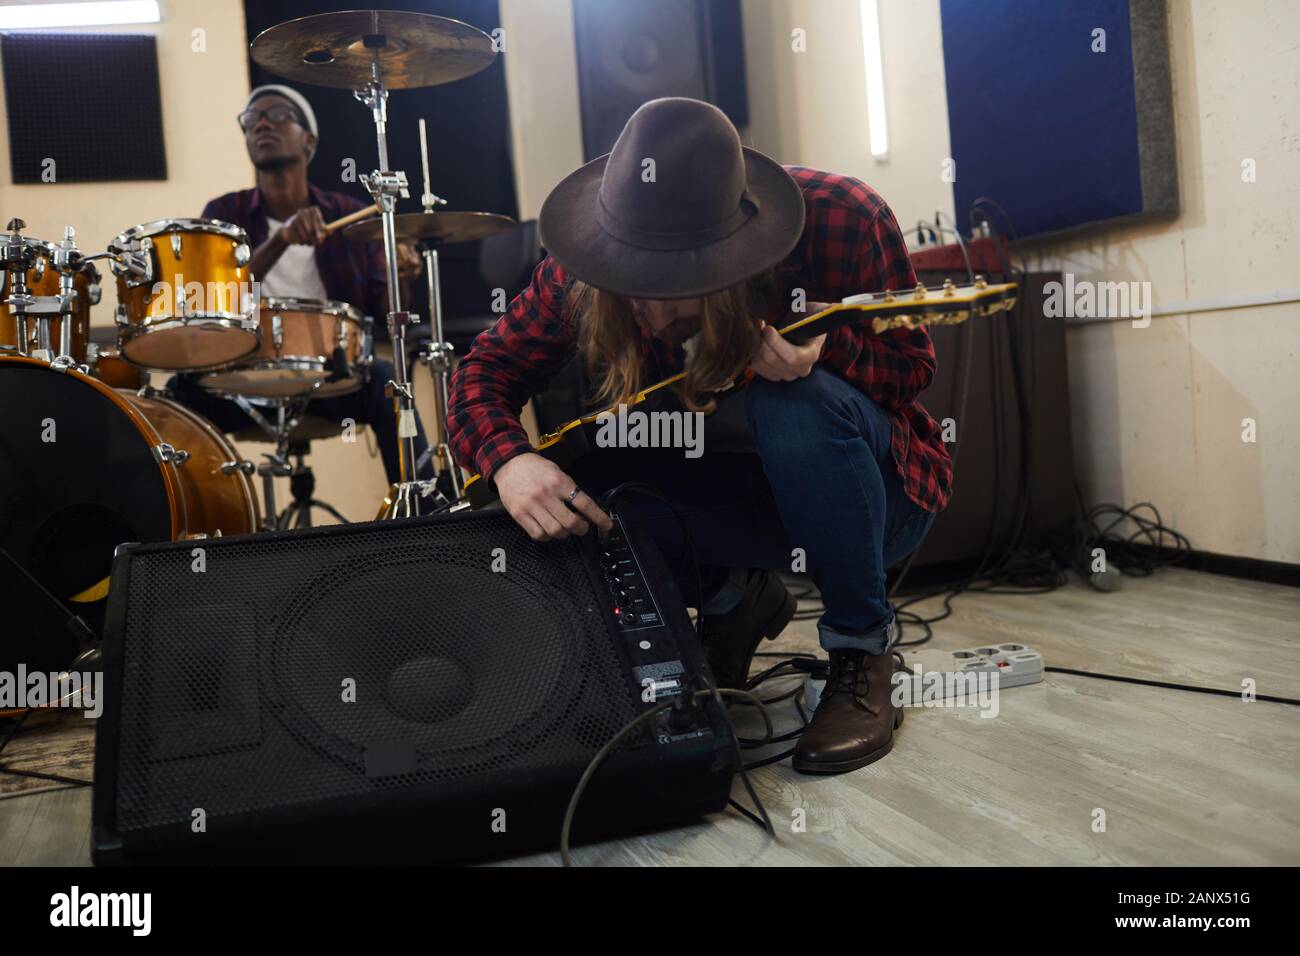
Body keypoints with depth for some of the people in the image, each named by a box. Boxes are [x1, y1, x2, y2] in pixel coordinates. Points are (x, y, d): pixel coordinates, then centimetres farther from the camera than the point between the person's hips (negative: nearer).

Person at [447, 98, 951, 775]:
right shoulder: (583, 271, -17)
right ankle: (731, 597, 7)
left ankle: (863, 651, -13)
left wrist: (826, 346, -36)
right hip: (719, 494, 3)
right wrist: (508, 460, -34)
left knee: (797, 404, -37)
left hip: (862, 490, -3)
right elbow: (486, 369, -11)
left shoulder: (842, 219, -24)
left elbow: (911, 366, -13)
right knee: (566, 490, -21)